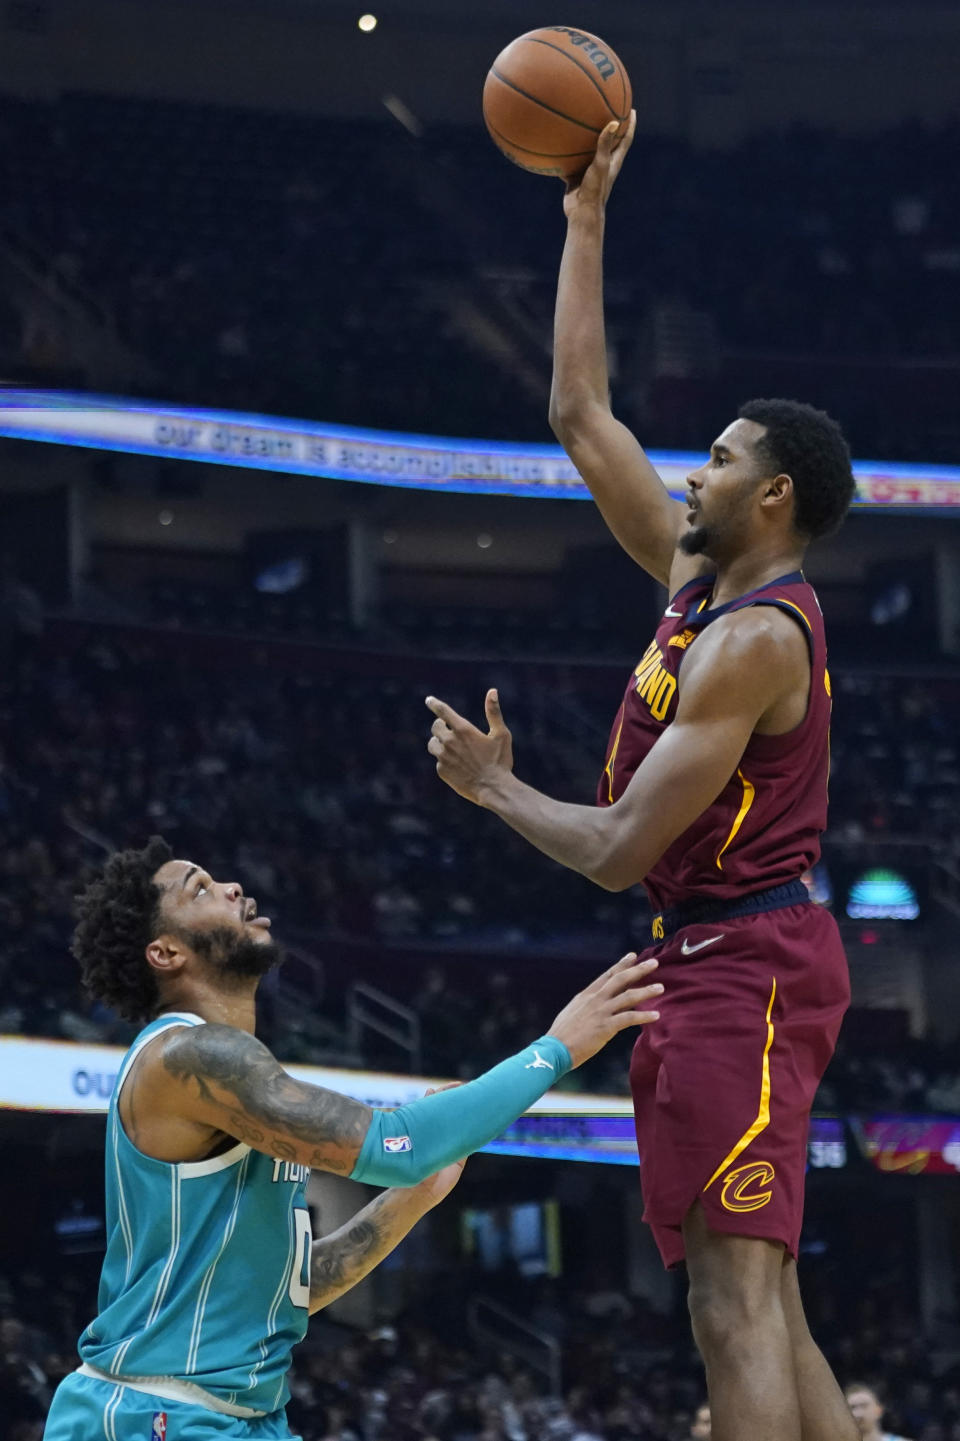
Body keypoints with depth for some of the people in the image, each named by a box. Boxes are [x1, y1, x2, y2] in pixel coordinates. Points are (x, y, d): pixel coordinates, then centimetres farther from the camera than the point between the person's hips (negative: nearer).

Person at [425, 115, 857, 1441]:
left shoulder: (754, 638, -15)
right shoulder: (698, 575, 12)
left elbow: (620, 849, -18)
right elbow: (580, 413, 19)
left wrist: (492, 787, -2)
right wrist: (586, 219, 19)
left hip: (743, 962, -10)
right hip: (718, 961, 10)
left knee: (735, 1304, -17)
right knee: (761, 1306, 9)